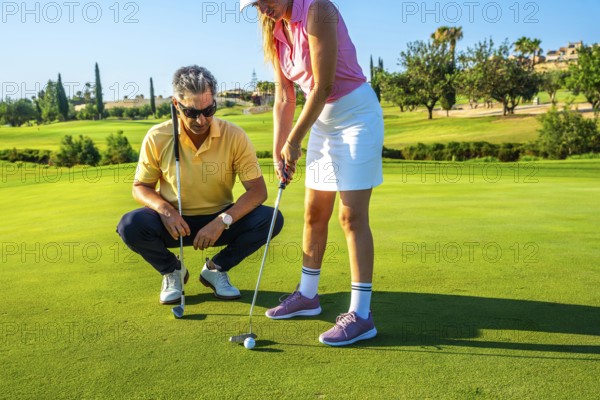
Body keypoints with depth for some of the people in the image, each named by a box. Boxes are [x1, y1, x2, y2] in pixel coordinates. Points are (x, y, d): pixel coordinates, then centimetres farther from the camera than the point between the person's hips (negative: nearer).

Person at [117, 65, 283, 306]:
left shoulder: (234, 136, -14)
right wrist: (164, 209, -24)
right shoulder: (157, 138, -12)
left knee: (271, 219, -23)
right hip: (174, 221, 0)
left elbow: (257, 190, -15)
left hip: (219, 220, 1)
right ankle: (172, 271, 3)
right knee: (131, 225, -30)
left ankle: (216, 269, 2)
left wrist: (223, 221, -30)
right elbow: (140, 187, -1)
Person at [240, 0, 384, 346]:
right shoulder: (276, 33, 6)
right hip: (323, 120, 8)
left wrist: (294, 140, -14)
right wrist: (278, 150, -1)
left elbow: (323, 86, -20)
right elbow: (284, 98, 5)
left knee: (352, 215, -11)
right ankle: (307, 295, 25)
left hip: (356, 113, -8)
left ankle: (361, 315, -4)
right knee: (314, 213, 11)